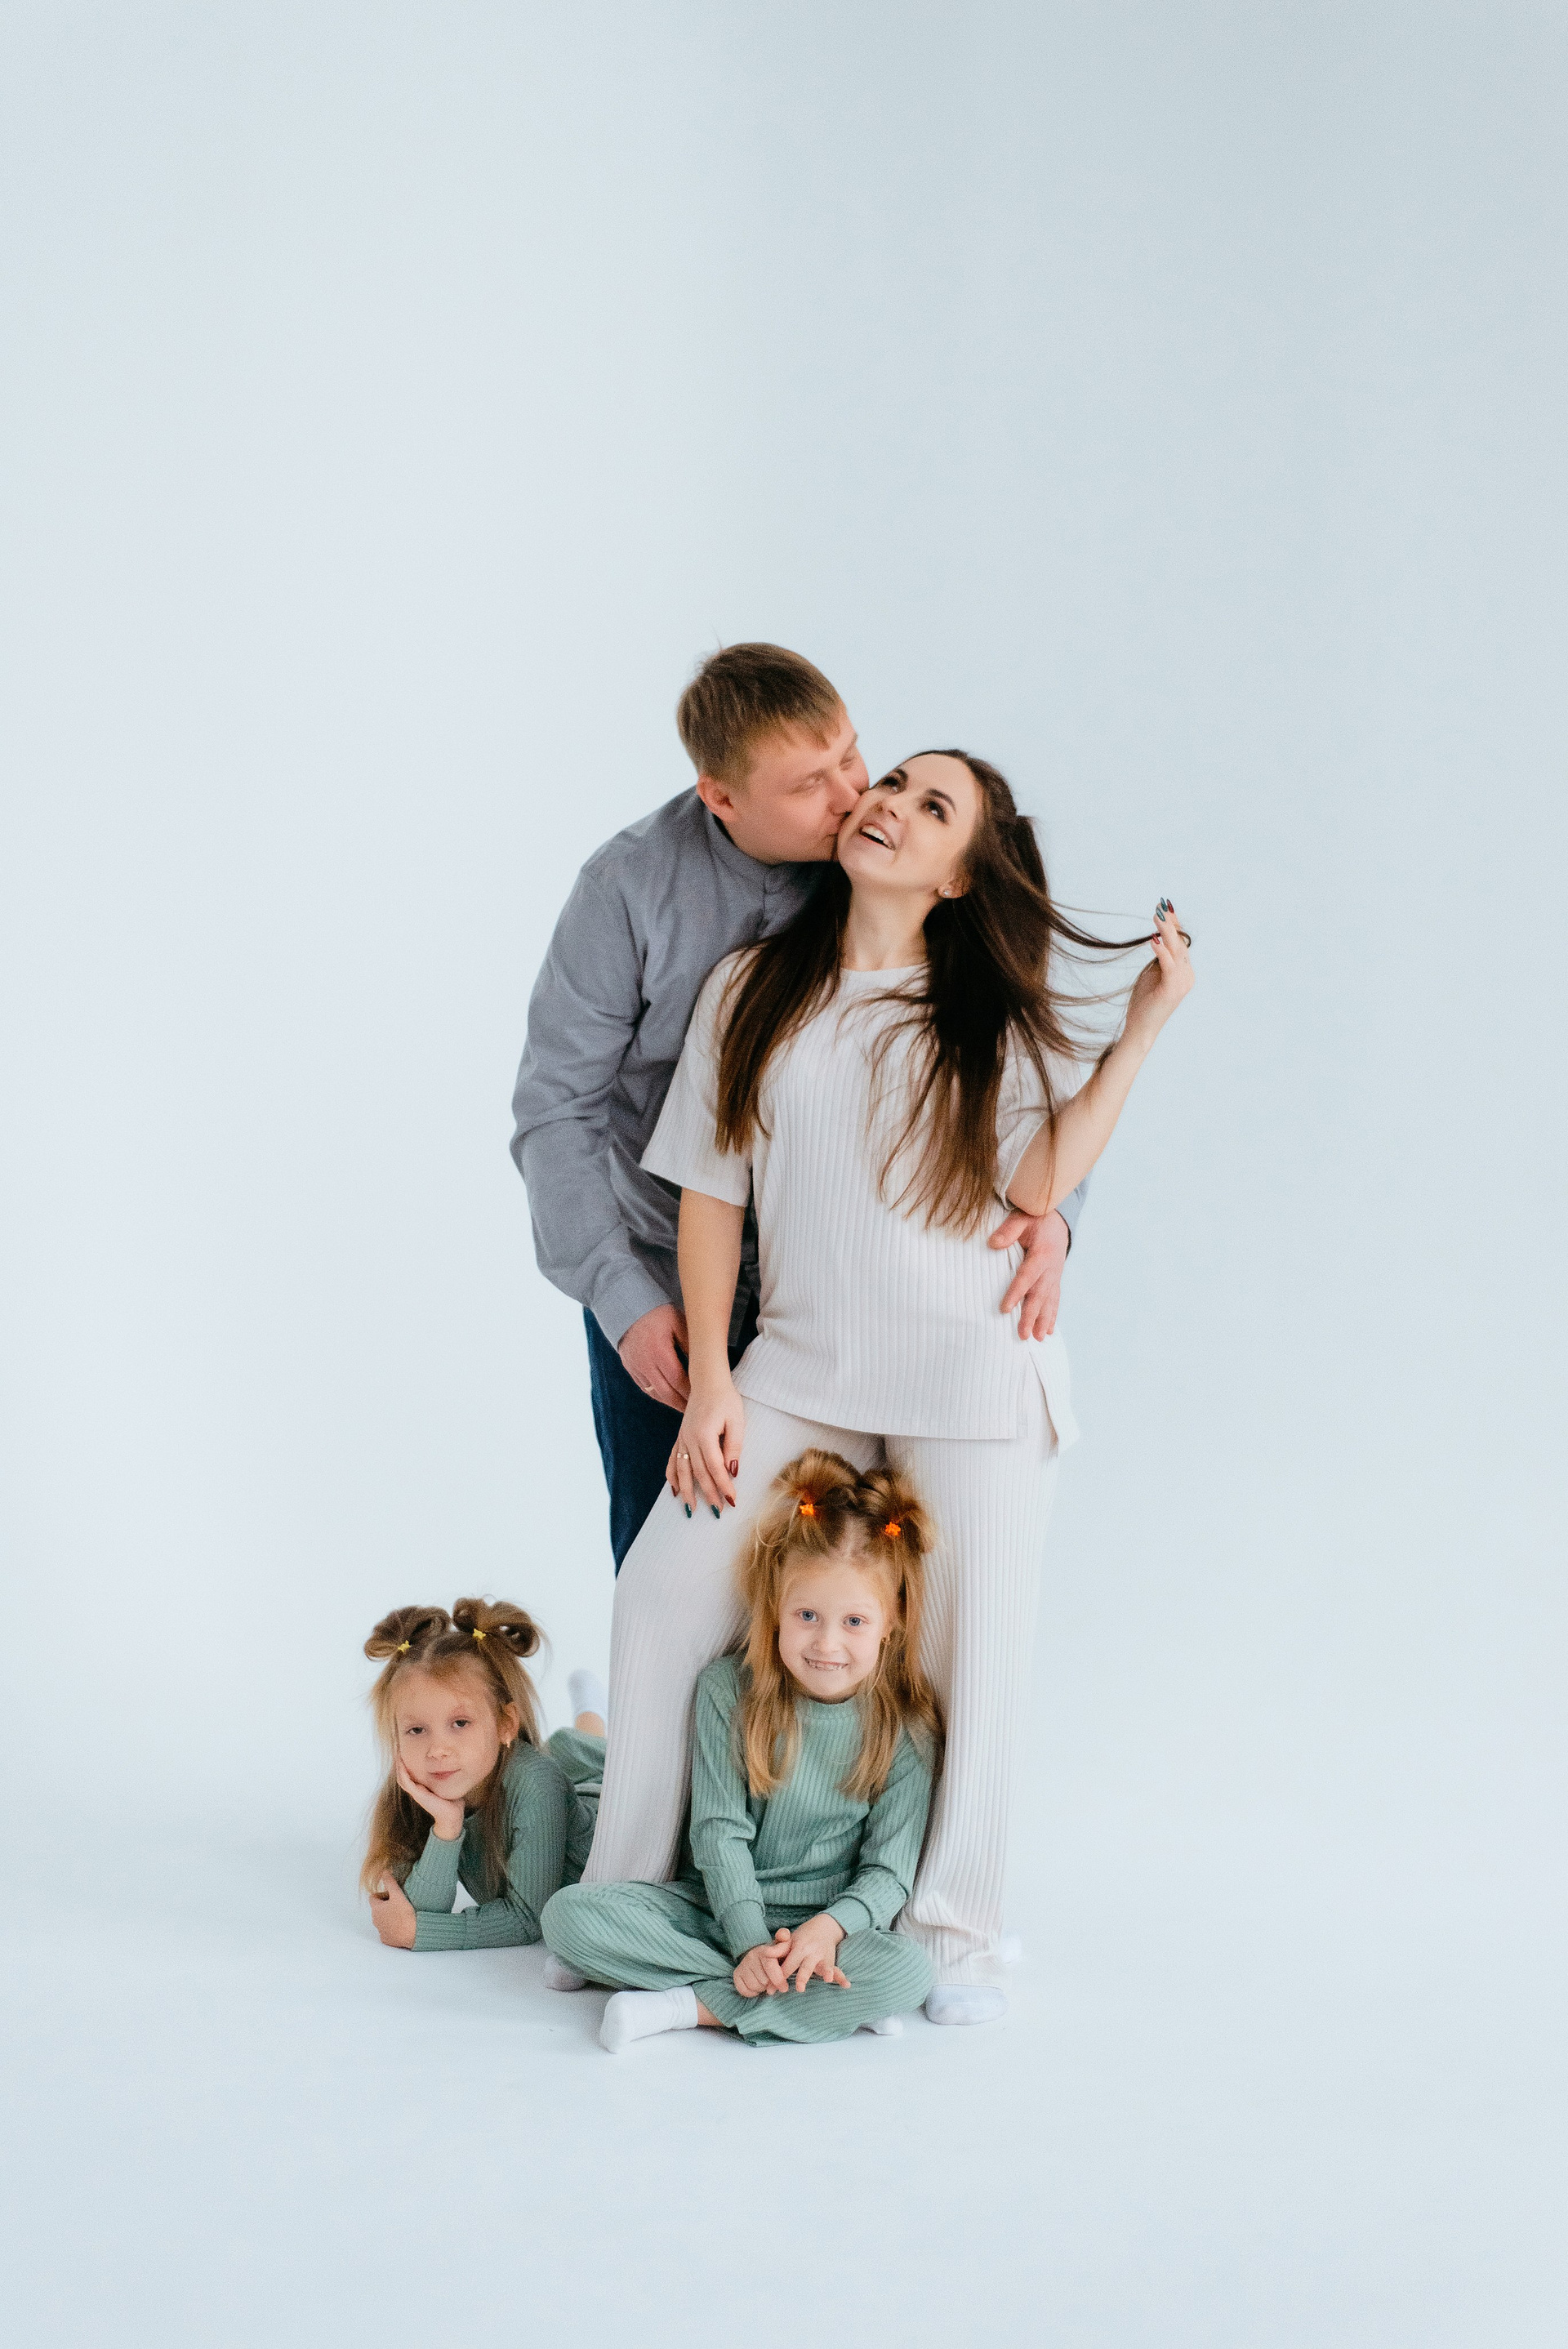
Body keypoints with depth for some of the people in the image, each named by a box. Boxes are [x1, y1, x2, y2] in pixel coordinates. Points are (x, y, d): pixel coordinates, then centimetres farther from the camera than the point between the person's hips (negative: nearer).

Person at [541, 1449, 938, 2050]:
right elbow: (721, 1831, -8)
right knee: (570, 1914, -23)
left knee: (907, 1973, -33)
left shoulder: (907, 1728, -5)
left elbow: (888, 1871, -4)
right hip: (714, 1911, 1)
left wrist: (832, 1926, -25)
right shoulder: (729, 1690, -4)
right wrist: (753, 1944, -21)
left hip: (824, 1927, -1)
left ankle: (691, 2006, -26)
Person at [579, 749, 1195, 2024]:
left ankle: (954, 1935, 13)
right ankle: (627, 1908, 3)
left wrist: (1143, 1029, -9)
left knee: (969, 1648, -1)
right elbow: (712, 1192, 5)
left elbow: (1042, 1182, -6)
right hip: (800, 1365, 1)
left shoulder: (990, 1010, 4)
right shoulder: (751, 992, 5)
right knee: (666, 1590, -10)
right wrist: (710, 1382, -3)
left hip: (973, 1369, -1)